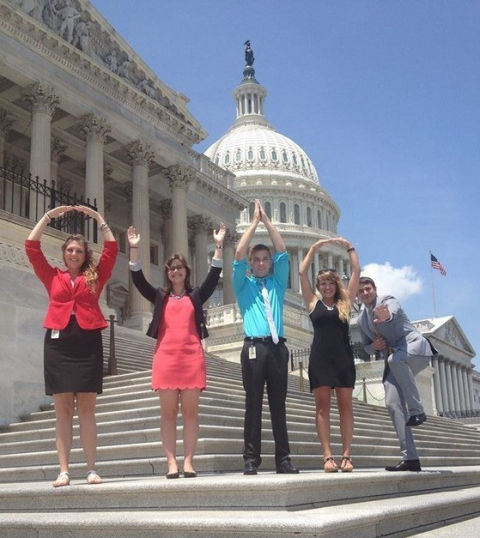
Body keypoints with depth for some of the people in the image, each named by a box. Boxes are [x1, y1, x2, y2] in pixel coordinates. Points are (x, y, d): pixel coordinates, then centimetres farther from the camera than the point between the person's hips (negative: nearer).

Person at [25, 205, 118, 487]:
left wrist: (98, 217, 10)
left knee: (87, 408, -1)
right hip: (58, 342, 1)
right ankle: (64, 471, 1)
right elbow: (31, 247, 10)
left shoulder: (95, 276, 13)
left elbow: (111, 248, 9)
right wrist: (49, 216, 10)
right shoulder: (53, 276, 13)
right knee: (63, 408, 0)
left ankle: (92, 469, 0)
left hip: (88, 342, 0)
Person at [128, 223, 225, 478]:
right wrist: (134, 249, -3)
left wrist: (218, 246, -1)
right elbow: (138, 280, 7)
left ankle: (188, 462, 0)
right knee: (168, 412, -1)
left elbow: (214, 276, 6)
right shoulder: (160, 296, 16)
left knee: (190, 411, -1)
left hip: (192, 357, 0)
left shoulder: (196, 296, 15)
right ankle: (171, 462, 0)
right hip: (166, 357, 0)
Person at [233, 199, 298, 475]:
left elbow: (282, 251, 11)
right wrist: (254, 221, 6)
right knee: (254, 405, -4)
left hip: (278, 347, 2)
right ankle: (251, 459, -2)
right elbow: (239, 253, 3)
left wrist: (267, 221, 10)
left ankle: (283, 458, 4)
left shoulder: (278, 282, 20)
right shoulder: (244, 284, 14)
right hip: (254, 347, -2)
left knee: (279, 405, 3)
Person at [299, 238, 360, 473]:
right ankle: (328, 456, -4)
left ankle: (346, 456, 0)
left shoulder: (345, 302, 11)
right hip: (320, 358, -1)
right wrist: (313, 248, 9)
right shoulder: (313, 303, 10)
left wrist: (349, 247, 9)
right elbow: (302, 272, 7)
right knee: (322, 406, -3)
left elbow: (356, 272, 9)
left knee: (345, 406, 0)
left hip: (343, 358, 1)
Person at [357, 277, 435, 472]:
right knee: (392, 403, -13)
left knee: (395, 358, -40)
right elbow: (367, 347, 27)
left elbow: (393, 312, -28)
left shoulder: (387, 301, -1)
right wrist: (374, 346, 1)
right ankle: (410, 458, -14)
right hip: (393, 362, 6)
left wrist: (386, 316, -54)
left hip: (414, 346, -6)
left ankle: (416, 410, -30)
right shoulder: (361, 320, 17)